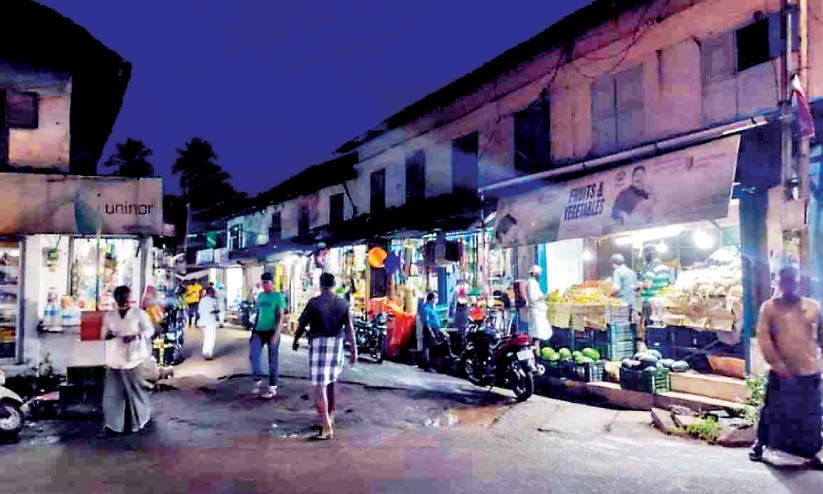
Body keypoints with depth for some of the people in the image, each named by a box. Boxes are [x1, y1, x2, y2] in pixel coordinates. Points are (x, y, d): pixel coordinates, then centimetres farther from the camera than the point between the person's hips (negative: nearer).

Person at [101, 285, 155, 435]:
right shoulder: (109, 316, 5)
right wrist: (108, 335, -13)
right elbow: (104, 334, 11)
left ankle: (138, 419, 24)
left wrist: (135, 336, -19)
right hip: (114, 359, 3)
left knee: (135, 389, 5)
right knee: (113, 391, 3)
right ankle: (113, 423, 15)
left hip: (132, 358, -3)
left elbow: (150, 330, -2)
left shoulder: (139, 313, -5)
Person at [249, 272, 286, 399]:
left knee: (273, 361, 3)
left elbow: (280, 316, -12)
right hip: (259, 331, 5)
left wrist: (276, 333, -20)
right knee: (253, 356, -7)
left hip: (272, 331, -5)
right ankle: (259, 381, 11)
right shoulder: (260, 296, 11)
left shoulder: (278, 296, -7)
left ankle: (272, 387, 12)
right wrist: (254, 329, 16)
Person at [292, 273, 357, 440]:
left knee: (319, 385, -4)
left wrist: (295, 340, 17)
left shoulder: (314, 302, -7)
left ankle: (326, 427, -11)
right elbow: (349, 328, -3)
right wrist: (354, 349, -2)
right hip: (337, 344, 5)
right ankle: (330, 418, 32)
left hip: (318, 343, -4)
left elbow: (302, 324, 0)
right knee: (331, 382, 21)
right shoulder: (343, 303, 2)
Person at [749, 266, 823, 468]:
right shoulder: (769, 307, 0)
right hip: (781, 372, -2)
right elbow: (763, 337, -7)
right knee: (773, 411, 5)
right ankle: (760, 445, 20)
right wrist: (777, 363, -14)